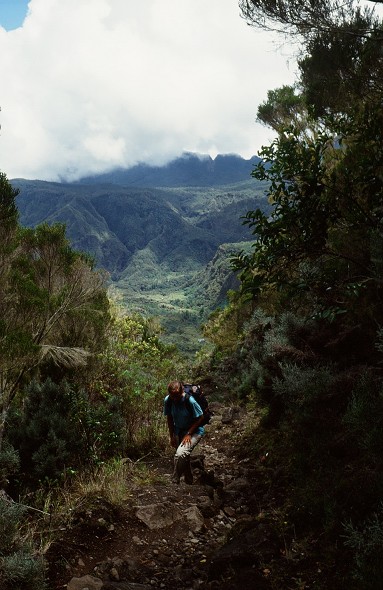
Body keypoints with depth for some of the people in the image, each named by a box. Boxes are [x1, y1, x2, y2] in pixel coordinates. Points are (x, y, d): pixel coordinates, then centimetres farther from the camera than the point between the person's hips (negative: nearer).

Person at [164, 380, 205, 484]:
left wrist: (188, 434, -17)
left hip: (194, 431, -6)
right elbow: (169, 418, 2)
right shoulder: (167, 400, -13)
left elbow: (200, 418, -17)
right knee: (184, 457, 13)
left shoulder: (190, 401, -28)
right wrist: (172, 436, 0)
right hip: (179, 431, 6)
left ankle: (175, 482, -12)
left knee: (181, 453, -27)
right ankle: (189, 482, 36)